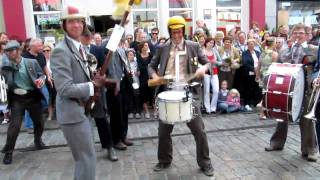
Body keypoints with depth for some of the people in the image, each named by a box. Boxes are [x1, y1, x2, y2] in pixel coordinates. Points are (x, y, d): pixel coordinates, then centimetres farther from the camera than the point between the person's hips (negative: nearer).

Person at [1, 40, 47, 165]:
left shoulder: (32, 62, -2)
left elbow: (41, 75, 3)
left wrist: (41, 79, -16)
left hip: (32, 96, 1)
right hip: (16, 98, -1)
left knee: (38, 122, 15)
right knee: (14, 125, -6)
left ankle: (38, 140, 44)